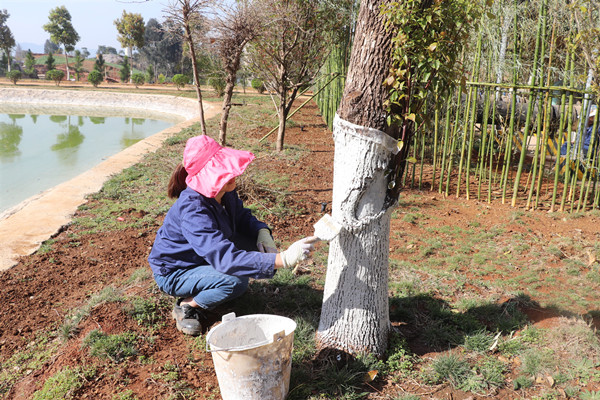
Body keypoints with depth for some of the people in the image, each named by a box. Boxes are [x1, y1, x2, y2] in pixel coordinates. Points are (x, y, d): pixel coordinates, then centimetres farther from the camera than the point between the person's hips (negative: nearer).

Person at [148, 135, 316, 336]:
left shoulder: (225, 192, -13)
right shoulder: (193, 211, -38)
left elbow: (242, 216, 7)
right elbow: (226, 259, -46)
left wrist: (263, 232, -18)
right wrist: (284, 259, -52)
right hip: (173, 273, -8)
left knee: (253, 240, -8)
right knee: (237, 281, -30)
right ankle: (187, 306, -4)